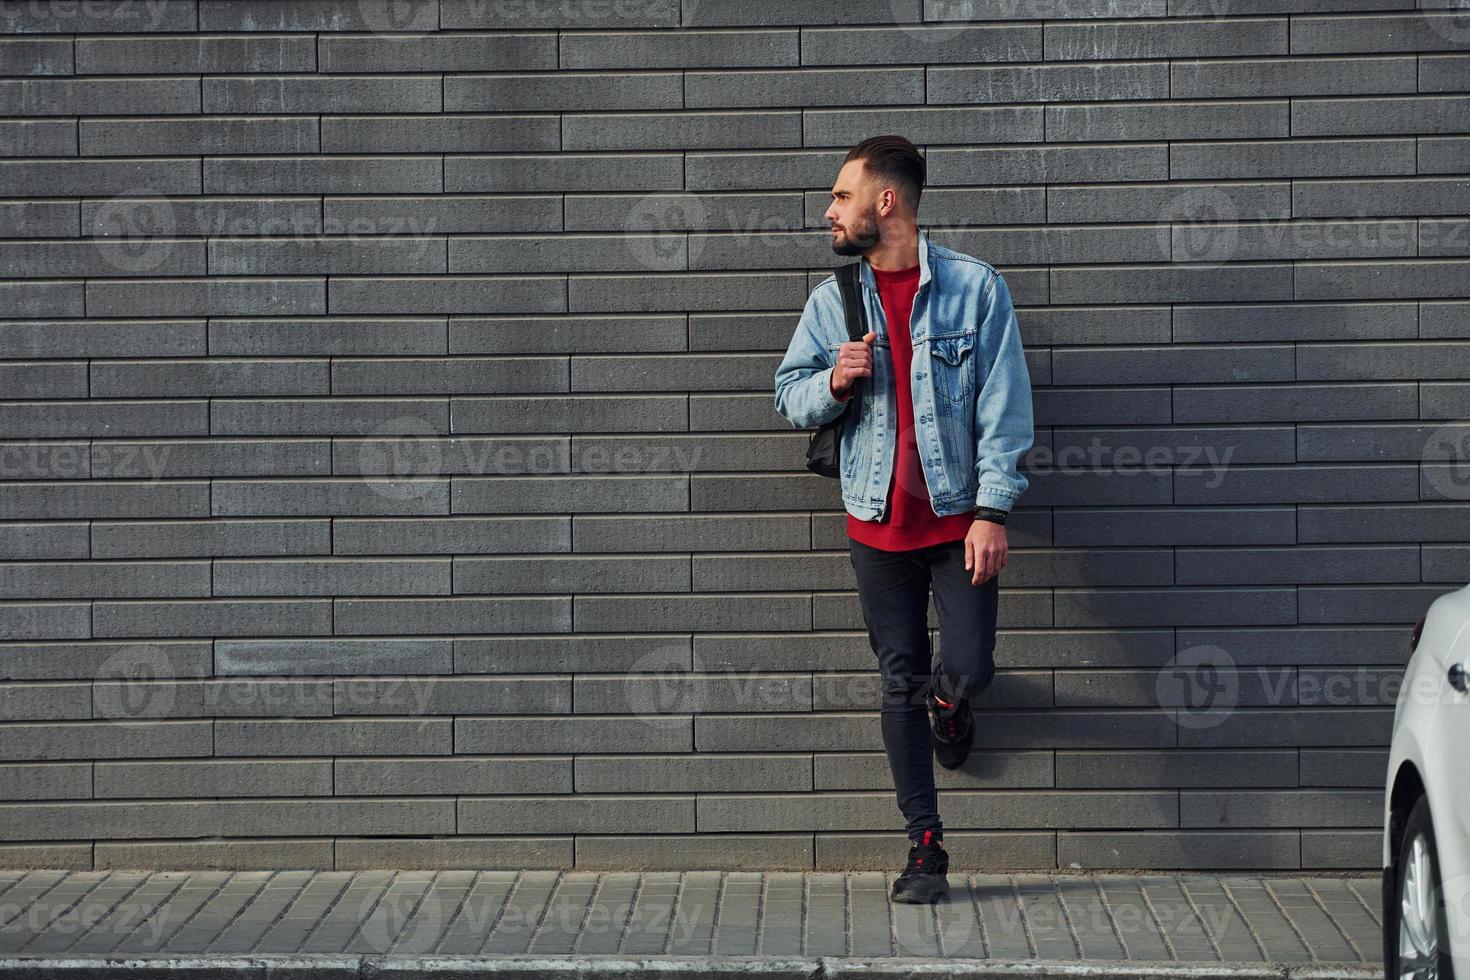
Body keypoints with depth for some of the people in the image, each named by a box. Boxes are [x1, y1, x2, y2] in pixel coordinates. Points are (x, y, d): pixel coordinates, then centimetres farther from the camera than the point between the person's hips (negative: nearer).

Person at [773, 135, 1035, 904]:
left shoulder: (974, 287, -7)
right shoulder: (832, 299, 4)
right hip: (877, 522, 3)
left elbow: (1003, 406, -8)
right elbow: (790, 396, 11)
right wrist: (833, 383, -12)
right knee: (899, 683, 6)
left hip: (958, 516, -3)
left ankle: (948, 704, 34)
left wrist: (993, 510, -14)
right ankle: (925, 848, 14)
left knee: (968, 667, -6)